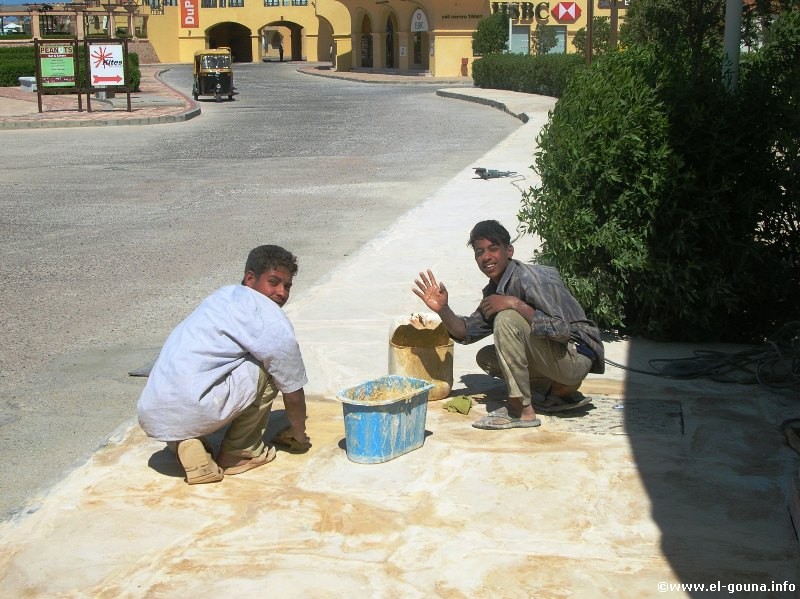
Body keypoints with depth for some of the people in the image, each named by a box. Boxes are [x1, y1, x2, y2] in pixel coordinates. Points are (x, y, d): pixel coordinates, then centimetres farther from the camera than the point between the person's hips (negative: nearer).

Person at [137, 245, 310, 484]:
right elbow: (293, 392, 7)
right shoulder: (274, 324, -3)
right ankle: (240, 453, 10)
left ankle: (186, 443, 10)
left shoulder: (223, 295, 22)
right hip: (191, 413, -8)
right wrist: (298, 434, 28)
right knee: (266, 369, 1)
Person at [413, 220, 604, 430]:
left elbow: (560, 329, -28)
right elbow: (467, 332, 11)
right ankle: (561, 391, 8)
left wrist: (514, 303, -27)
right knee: (485, 357, 11)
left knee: (507, 318, -24)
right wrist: (442, 309, -6)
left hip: (578, 355, -9)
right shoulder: (494, 290, 9)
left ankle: (521, 409, -19)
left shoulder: (528, 278, -19)